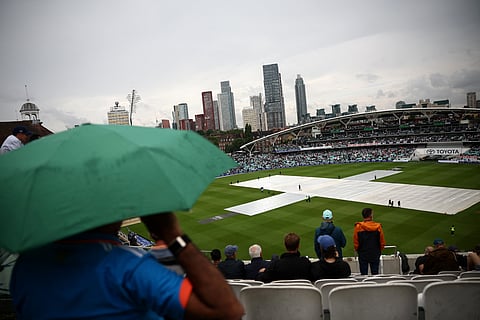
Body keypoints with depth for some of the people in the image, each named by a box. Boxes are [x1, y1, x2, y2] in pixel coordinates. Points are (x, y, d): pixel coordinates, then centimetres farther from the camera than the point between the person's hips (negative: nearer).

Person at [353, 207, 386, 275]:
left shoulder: (358, 227, -13)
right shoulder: (378, 226, -10)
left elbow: (355, 242, -7)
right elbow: (382, 242, -2)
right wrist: (379, 251, 16)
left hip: (362, 255, -1)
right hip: (375, 255, 1)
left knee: (364, 274, 8)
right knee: (375, 274, 11)